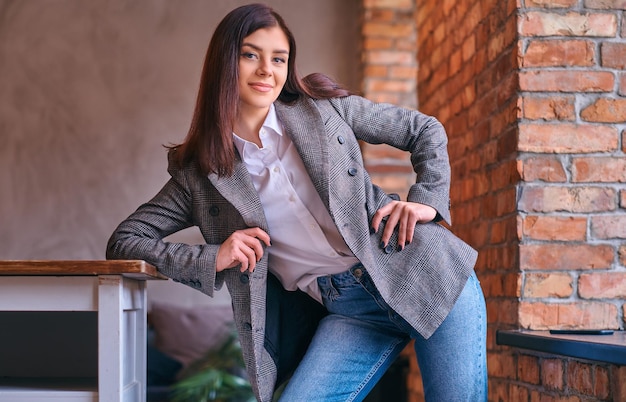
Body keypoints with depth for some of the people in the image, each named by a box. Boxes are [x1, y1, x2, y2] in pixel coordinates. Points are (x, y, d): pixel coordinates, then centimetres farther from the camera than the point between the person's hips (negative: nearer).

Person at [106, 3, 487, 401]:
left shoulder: (324, 107, 4)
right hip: (345, 312, 1)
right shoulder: (198, 175, 3)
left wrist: (428, 200, -3)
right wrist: (211, 259, -9)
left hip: (423, 274, 0)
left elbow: (426, 130, 14)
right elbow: (123, 241, 3)